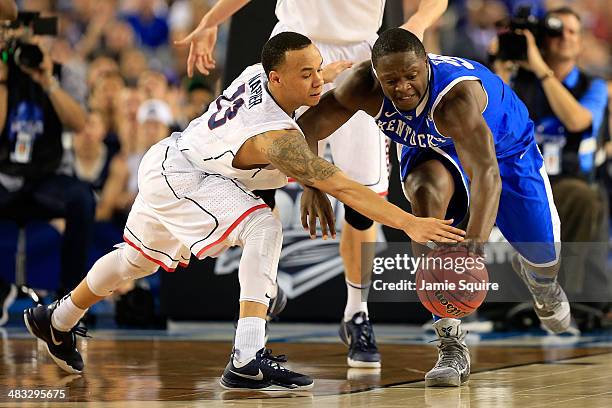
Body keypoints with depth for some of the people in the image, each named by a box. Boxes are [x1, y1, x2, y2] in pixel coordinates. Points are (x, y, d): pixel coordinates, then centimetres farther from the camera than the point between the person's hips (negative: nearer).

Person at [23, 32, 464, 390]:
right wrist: (410, 223, -42)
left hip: (171, 156, 10)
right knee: (263, 229, -27)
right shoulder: (277, 137, -34)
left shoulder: (256, 74, -11)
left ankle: (57, 321, 52)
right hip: (176, 176, -10)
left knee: (138, 259, 30)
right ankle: (247, 359, -32)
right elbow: (342, 186, -39)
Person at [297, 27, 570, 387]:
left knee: (545, 257, -1)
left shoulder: (456, 97, -46)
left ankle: (540, 282, 46)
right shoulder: (365, 87, -33)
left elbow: (486, 174, -55)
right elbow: (307, 129, -24)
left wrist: (476, 240, -69)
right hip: (433, 151, 2)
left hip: (505, 146, -2)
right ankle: (452, 346, -29)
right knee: (427, 191, -33)